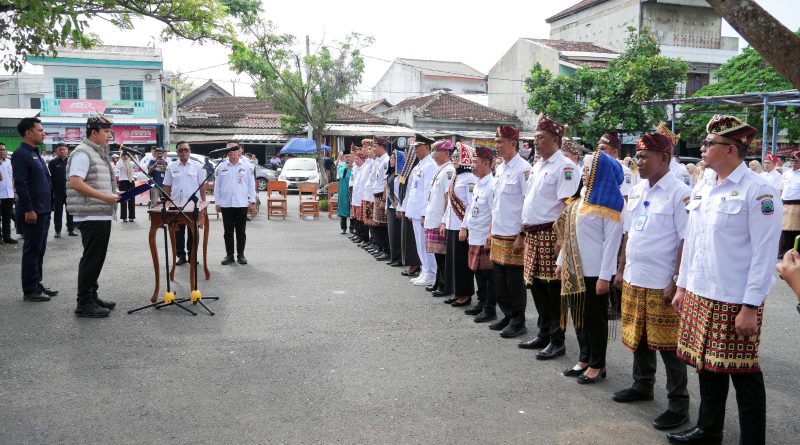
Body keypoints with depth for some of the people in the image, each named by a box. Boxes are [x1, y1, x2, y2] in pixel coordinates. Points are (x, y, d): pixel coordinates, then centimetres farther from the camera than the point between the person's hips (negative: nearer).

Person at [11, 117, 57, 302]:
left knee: (39, 250, 14)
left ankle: (37, 284, 23)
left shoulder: (35, 153, 17)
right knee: (32, 250, -3)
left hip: (43, 210, 9)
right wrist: (28, 210, -22)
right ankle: (29, 291, 4)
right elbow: (20, 184, -19)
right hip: (32, 212, -9)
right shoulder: (21, 154, -13)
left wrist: (47, 207, 19)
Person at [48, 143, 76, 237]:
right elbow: (50, 178, -2)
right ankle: (58, 231, 10)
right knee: (58, 212, 5)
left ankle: (71, 229, 15)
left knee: (71, 212, 6)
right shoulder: (52, 163, 0)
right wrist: (52, 191, -9)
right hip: (58, 192, -1)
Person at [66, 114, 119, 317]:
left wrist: (113, 194, 11)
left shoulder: (99, 154, 18)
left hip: (103, 215, 10)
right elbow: (75, 182, -22)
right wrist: (104, 197, -23)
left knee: (97, 258, 15)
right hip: (91, 216, -10)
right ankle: (84, 303, 2)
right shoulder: (83, 153, -12)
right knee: (91, 259, -5)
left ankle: (92, 296, 25)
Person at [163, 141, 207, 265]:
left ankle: (192, 256, 15)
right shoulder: (171, 166, 6)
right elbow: (167, 186, 9)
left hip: (193, 205, -1)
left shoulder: (198, 166, 2)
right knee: (178, 232, 7)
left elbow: (202, 186, 2)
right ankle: (181, 256, 17)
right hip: (176, 205, 2)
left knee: (193, 232, 5)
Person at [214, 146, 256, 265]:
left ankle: (241, 255, 15)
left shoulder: (247, 167, 3)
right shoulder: (221, 167, 6)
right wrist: (218, 203, 4)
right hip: (226, 204, 1)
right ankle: (229, 255, 14)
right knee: (228, 231, 6)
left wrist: (252, 200, -2)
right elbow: (217, 186, 8)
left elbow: (251, 184, 4)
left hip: (242, 204, -1)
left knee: (241, 231, 5)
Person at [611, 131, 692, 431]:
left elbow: (687, 241, -14)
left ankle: (678, 404, 16)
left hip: (662, 283, -7)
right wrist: (621, 270, 15)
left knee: (668, 343, 2)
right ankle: (642, 385, 37)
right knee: (638, 337, 18)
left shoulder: (680, 193, -12)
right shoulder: (636, 191, 9)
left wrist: (676, 281, -17)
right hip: (634, 279, 7)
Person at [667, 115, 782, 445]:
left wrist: (750, 307, -16)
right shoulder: (702, 188, 10)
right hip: (699, 295, 7)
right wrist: (683, 286, 15)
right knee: (707, 365, 17)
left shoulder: (758, 191, -12)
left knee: (743, 374, 5)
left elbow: (764, 255, -14)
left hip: (735, 302, -7)